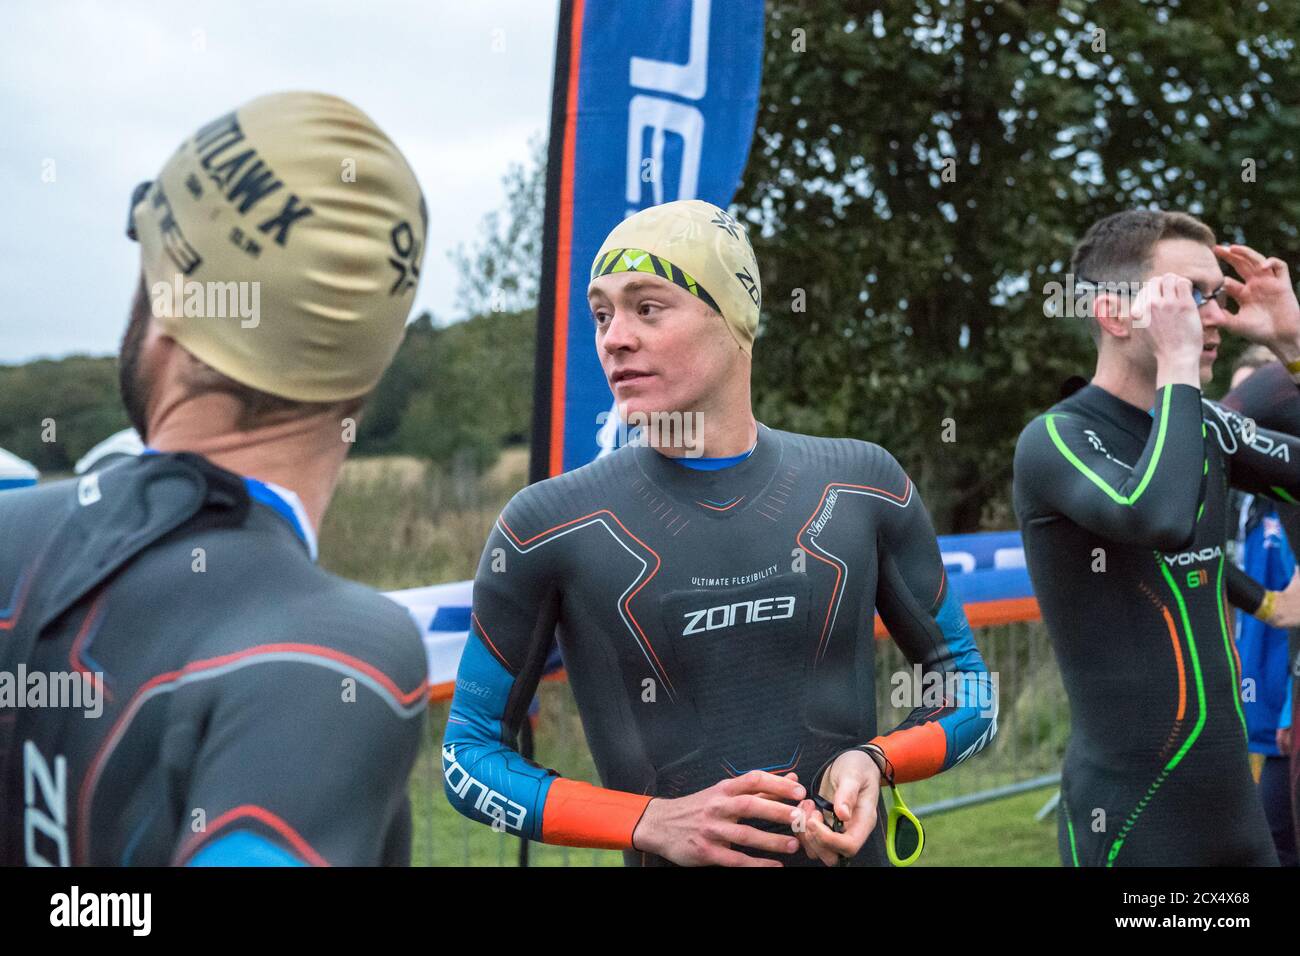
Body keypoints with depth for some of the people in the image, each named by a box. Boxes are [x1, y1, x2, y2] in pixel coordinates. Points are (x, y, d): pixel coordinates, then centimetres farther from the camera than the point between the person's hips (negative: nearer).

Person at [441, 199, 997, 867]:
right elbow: (469, 758, -3)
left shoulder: (863, 486, -1)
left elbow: (968, 688, 8)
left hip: (851, 850, 2)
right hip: (671, 859, -2)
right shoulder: (548, 526, -8)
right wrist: (654, 823, -15)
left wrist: (873, 760, -11)